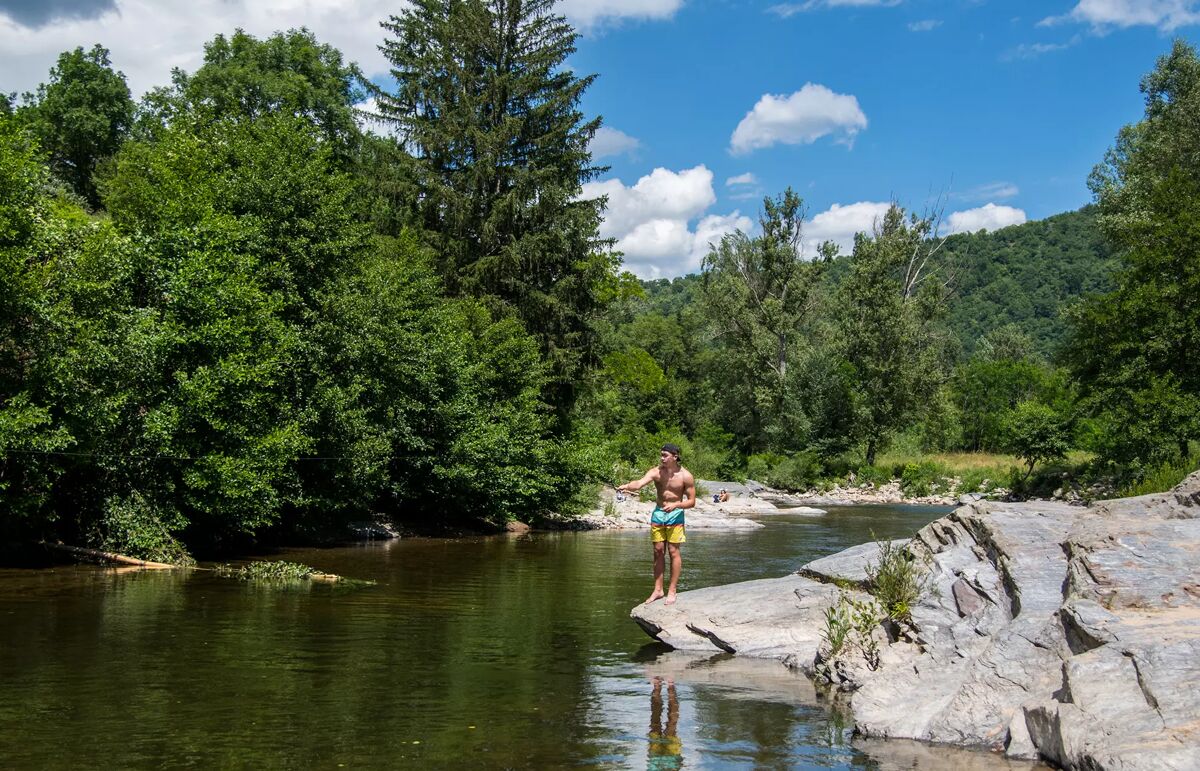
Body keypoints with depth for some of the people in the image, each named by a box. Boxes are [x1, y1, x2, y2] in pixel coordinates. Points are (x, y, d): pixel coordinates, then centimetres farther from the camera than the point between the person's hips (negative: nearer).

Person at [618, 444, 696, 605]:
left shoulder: (686, 476, -10)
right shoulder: (656, 472, -7)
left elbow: (691, 501, -5)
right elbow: (639, 483, -24)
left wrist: (676, 504, -22)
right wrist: (627, 486, -45)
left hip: (675, 514, -3)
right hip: (658, 513, 3)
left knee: (673, 551, -4)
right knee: (658, 551, 6)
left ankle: (671, 591, 2)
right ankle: (658, 590, 14)